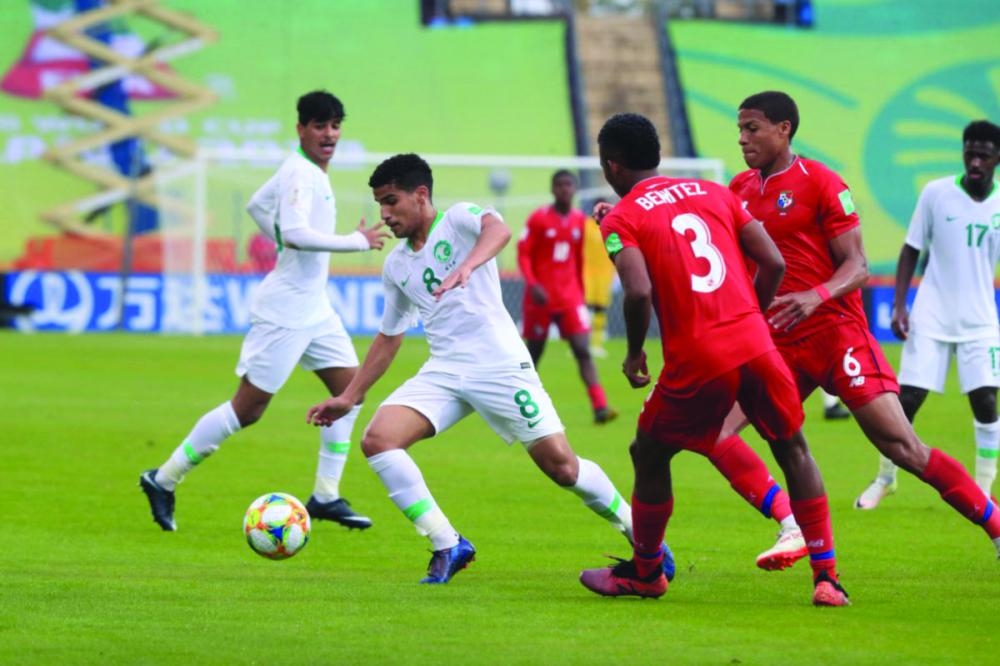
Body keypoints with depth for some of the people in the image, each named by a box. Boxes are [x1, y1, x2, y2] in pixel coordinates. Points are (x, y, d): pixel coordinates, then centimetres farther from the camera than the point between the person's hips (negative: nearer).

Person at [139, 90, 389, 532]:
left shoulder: (305, 170, 12)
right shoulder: (301, 173, -18)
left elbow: (257, 205, 27)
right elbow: (296, 233, -32)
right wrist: (358, 241, -23)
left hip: (313, 307, 10)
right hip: (284, 309, -10)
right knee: (248, 407, -6)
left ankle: (326, 496, 11)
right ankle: (163, 481, 4)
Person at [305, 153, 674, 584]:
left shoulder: (458, 220, -3)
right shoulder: (396, 265, 16)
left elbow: (498, 229, -27)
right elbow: (389, 339, 25)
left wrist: (467, 266, -47)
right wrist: (349, 398, 20)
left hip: (499, 365, -6)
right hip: (443, 371, 6)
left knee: (562, 466, -8)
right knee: (377, 439, -16)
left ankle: (639, 533, 16)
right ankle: (448, 547, -8)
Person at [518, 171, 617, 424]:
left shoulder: (580, 220, 7)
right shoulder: (539, 218, -5)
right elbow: (523, 253, -7)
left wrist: (581, 290, 18)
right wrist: (532, 284, -20)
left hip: (570, 296, 3)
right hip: (541, 296, -3)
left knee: (583, 350, -10)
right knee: (534, 351, 7)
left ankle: (600, 408, -21)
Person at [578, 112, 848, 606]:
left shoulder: (620, 220, 2)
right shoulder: (713, 193, 16)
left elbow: (639, 292, -15)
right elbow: (773, 263, 9)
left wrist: (634, 353, 1)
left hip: (696, 361, -4)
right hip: (756, 344, 4)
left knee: (649, 455, 19)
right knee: (793, 450, 19)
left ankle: (645, 572, 32)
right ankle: (826, 576, 11)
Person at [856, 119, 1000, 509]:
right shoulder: (936, 194, -5)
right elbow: (911, 251, 2)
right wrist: (899, 305, -6)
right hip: (931, 319, -1)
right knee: (906, 400, -3)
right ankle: (885, 477, 18)